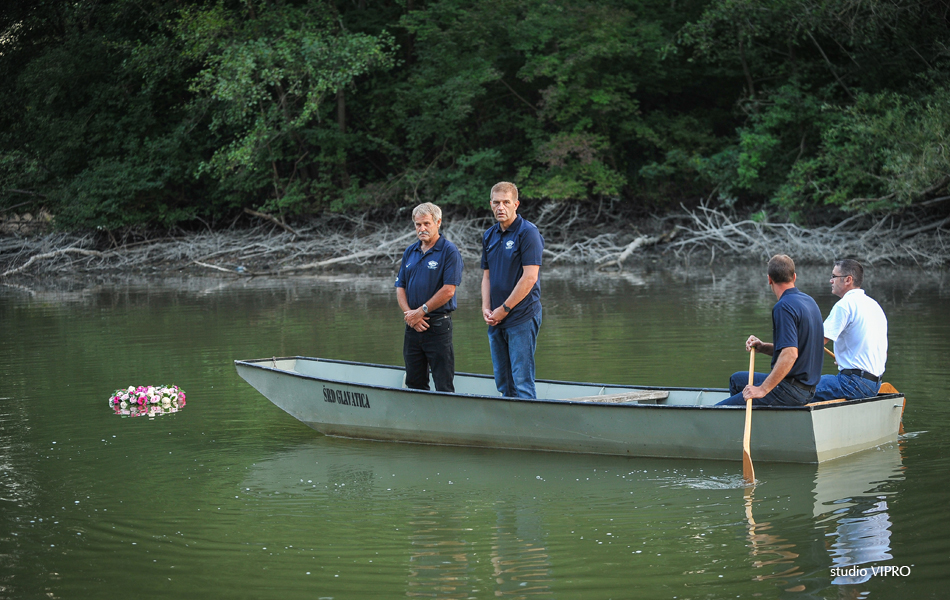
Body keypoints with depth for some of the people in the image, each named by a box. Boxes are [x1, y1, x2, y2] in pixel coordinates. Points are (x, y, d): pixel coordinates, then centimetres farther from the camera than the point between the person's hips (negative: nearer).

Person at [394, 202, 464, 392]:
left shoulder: (449, 251, -6)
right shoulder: (409, 252, 14)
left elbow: (448, 291, -13)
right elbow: (400, 287, 12)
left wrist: (421, 312, -12)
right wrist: (408, 313, -6)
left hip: (438, 326, -6)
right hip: (413, 326, 6)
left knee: (444, 386, -5)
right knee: (414, 383, 11)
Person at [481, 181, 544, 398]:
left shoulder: (528, 232, -9)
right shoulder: (489, 236, 14)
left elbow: (530, 277, -16)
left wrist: (504, 309, -13)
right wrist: (486, 308, 1)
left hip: (522, 317, -8)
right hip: (496, 321, 8)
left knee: (522, 380, -9)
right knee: (503, 382, 11)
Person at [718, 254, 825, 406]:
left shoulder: (783, 306, -18)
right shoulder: (808, 301, 12)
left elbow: (790, 354, -28)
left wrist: (763, 389, -26)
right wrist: (762, 347, 9)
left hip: (790, 388, -10)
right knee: (736, 379, 29)